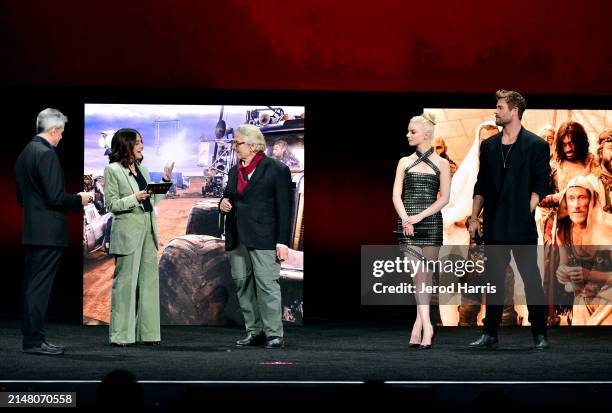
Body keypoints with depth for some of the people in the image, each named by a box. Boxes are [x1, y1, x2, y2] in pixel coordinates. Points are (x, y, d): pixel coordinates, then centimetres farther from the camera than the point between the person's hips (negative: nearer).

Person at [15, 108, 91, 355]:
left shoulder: (25, 153, 14)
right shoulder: (47, 154, -15)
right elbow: (55, 197, -20)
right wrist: (79, 200, -3)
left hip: (31, 230, 9)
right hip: (48, 232, -9)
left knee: (31, 286, 11)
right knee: (40, 287, -7)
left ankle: (30, 337, 16)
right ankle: (34, 341, -5)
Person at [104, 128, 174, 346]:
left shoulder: (142, 169, 16)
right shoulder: (112, 170, -3)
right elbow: (111, 204, -7)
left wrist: (165, 181, 7)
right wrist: (134, 199, -19)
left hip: (148, 230, 7)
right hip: (127, 232, -7)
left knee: (149, 281, 6)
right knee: (125, 282, -5)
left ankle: (146, 332, 11)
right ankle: (121, 334, -1)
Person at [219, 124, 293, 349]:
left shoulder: (277, 170, -3)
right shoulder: (235, 171, 17)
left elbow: (284, 208, -6)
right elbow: (228, 196, 30)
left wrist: (282, 242, -11)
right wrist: (223, 204, 5)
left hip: (262, 238, -7)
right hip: (237, 238, 7)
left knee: (267, 284, -9)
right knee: (243, 284, 6)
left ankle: (274, 334, -5)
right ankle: (254, 331, 13)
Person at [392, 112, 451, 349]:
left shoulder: (441, 164, 7)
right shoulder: (404, 162, 13)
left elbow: (444, 198, 0)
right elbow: (396, 195, 6)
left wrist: (420, 216, -12)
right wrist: (405, 218, -11)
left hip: (430, 222, -1)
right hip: (407, 223, 1)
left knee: (426, 275, 0)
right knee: (417, 274, -9)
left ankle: (419, 325, 4)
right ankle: (425, 325, -16)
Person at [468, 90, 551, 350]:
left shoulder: (536, 145, -2)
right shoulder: (489, 146, 12)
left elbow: (540, 187, -4)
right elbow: (481, 186, 14)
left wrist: (525, 214, -10)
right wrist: (474, 218, 7)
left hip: (522, 227, -4)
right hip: (494, 227, 4)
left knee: (531, 279, 0)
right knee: (494, 280, 8)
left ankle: (539, 335, 8)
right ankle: (490, 334, 13)